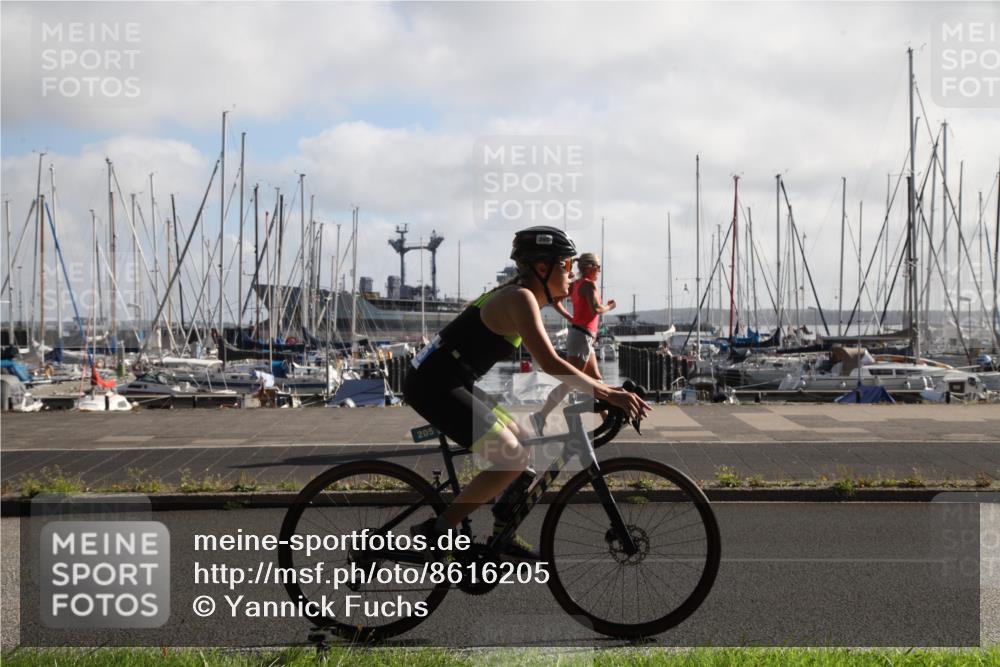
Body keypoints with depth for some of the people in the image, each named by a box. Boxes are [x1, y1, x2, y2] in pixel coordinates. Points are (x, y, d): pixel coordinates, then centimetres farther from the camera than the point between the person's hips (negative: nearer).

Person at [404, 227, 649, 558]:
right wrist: (607, 394, -21)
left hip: (441, 382, 11)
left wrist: (600, 388, 17)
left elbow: (546, 362, 22)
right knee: (514, 459, -12)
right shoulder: (520, 298, -15)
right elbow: (550, 364, -24)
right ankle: (436, 531, -6)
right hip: (434, 386, -11)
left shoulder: (518, 297, 15)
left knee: (520, 441, 17)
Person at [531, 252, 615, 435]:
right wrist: (609, 306, -2)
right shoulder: (589, 284, -11)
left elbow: (554, 300, 13)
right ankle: (541, 416, -17)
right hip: (582, 336, -10)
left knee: (595, 379, 16)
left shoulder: (575, 284, 13)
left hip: (583, 337, 10)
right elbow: (596, 309, -21)